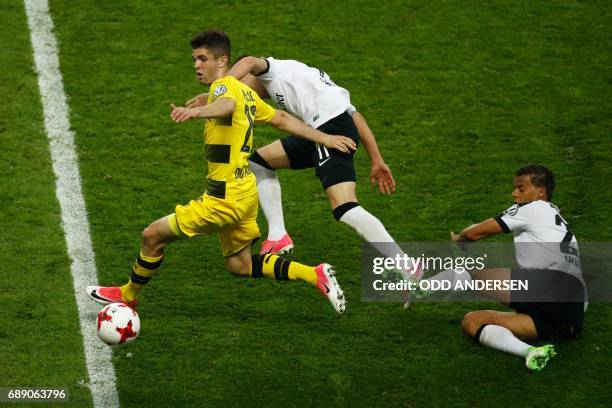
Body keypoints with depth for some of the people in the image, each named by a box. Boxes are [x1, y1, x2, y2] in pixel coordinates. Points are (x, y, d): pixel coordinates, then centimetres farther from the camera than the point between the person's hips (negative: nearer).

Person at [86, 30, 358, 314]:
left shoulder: (224, 85, -15)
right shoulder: (244, 91, 14)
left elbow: (227, 105, -40)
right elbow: (281, 119, 20)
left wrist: (195, 111, -61)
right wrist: (323, 138, 28)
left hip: (224, 199, -10)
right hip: (244, 195, 10)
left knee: (153, 236, 1)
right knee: (239, 265, 17)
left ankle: (128, 295, 18)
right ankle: (316, 275, 10)